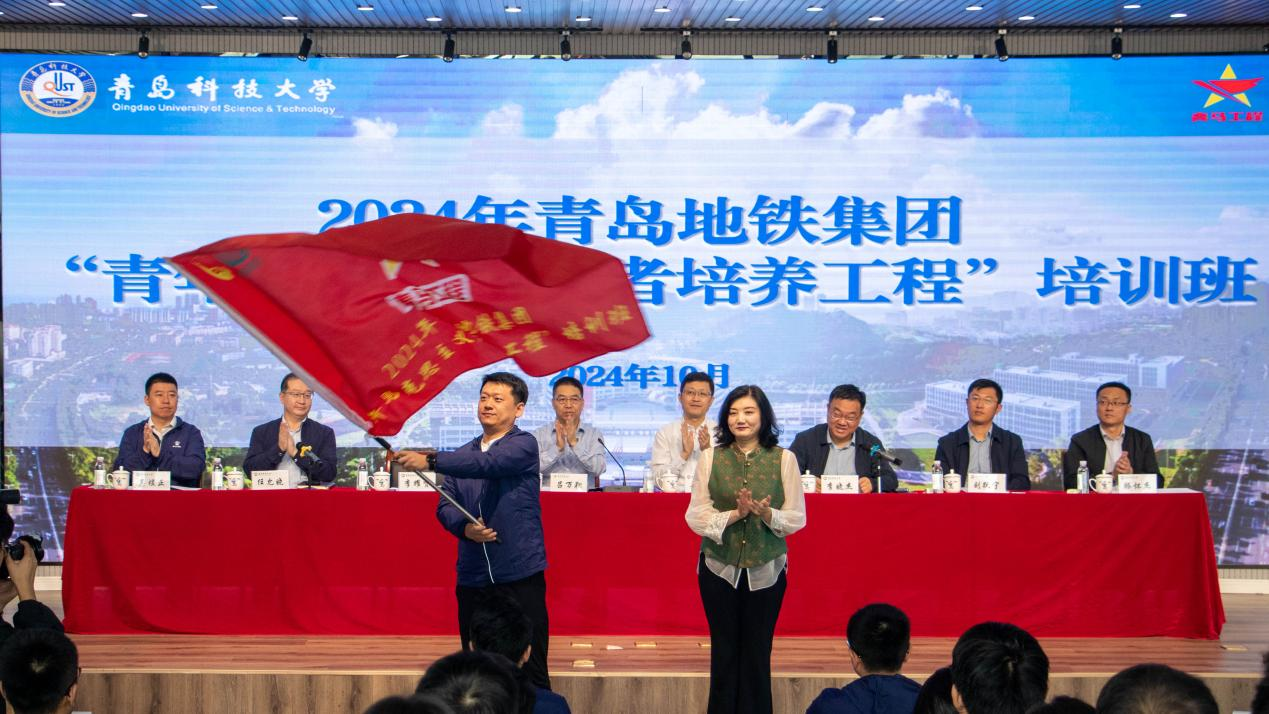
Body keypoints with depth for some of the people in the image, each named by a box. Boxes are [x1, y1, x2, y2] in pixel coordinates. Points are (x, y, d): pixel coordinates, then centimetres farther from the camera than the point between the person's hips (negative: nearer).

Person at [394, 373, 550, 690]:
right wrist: (465, 528, -16)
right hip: (473, 577, 5)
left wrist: (430, 461, -34)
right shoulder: (462, 455, 13)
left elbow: (488, 463, -23)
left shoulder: (524, 445, -4)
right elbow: (445, 506, 6)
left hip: (519, 573, -5)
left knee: (530, 671, -4)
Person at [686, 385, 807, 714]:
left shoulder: (784, 459, -1)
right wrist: (736, 514, -19)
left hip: (766, 569, 0)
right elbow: (696, 516, -4)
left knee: (757, 654, 6)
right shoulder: (710, 457, 0)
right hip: (719, 567, 0)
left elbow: (797, 518, -2)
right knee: (724, 653, 7)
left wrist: (766, 513, -21)